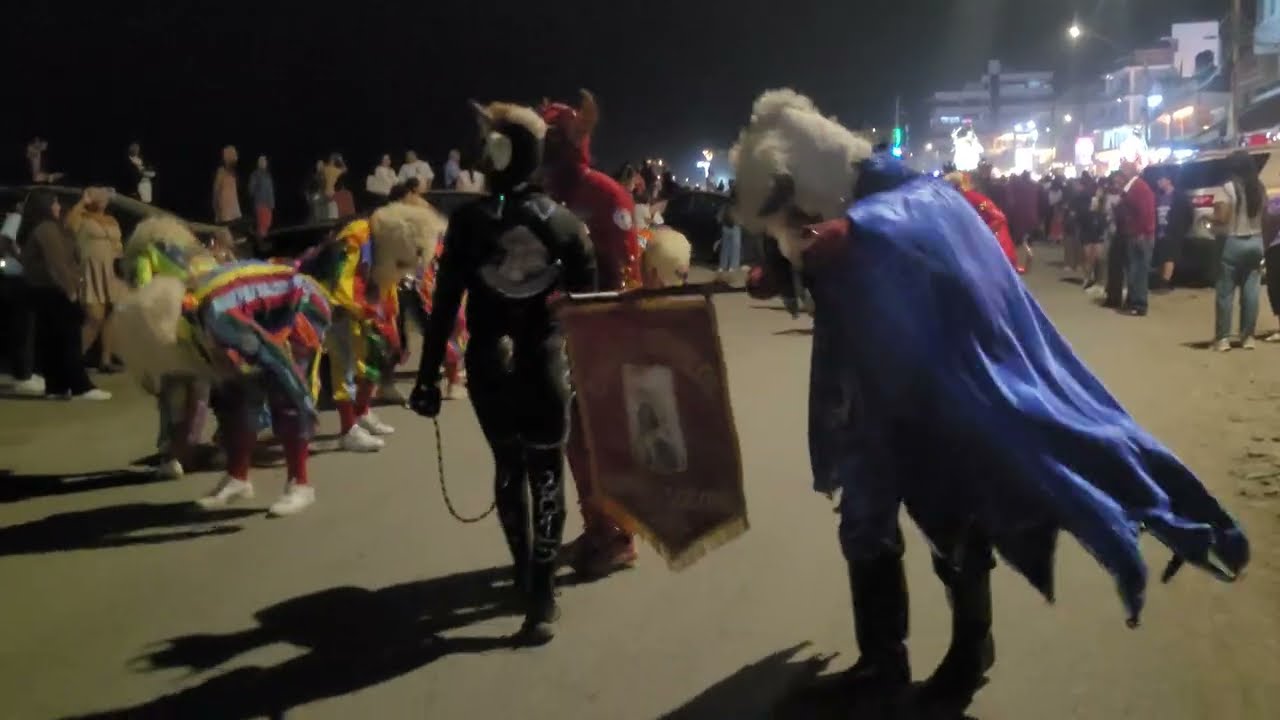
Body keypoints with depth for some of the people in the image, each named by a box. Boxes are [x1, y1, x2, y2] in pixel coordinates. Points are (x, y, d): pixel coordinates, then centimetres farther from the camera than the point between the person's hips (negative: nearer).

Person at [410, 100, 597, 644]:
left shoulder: (469, 219, -4)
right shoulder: (562, 220, 0)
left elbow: (444, 303, -5)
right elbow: (587, 300, -2)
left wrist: (428, 375, -1)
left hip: (488, 364, 0)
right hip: (544, 363, 0)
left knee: (508, 467, 18)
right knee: (546, 473, 7)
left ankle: (526, 575, 29)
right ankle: (540, 593, 1)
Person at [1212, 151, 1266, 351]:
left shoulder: (1229, 187, -11)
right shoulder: (1260, 188, 6)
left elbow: (1222, 218, -13)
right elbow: (1264, 212, 12)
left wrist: (1216, 211, 7)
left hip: (1235, 243, -5)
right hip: (1256, 242, 5)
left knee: (1225, 292, 0)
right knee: (1251, 292, 6)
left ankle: (1223, 338, -1)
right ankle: (1248, 336, 8)